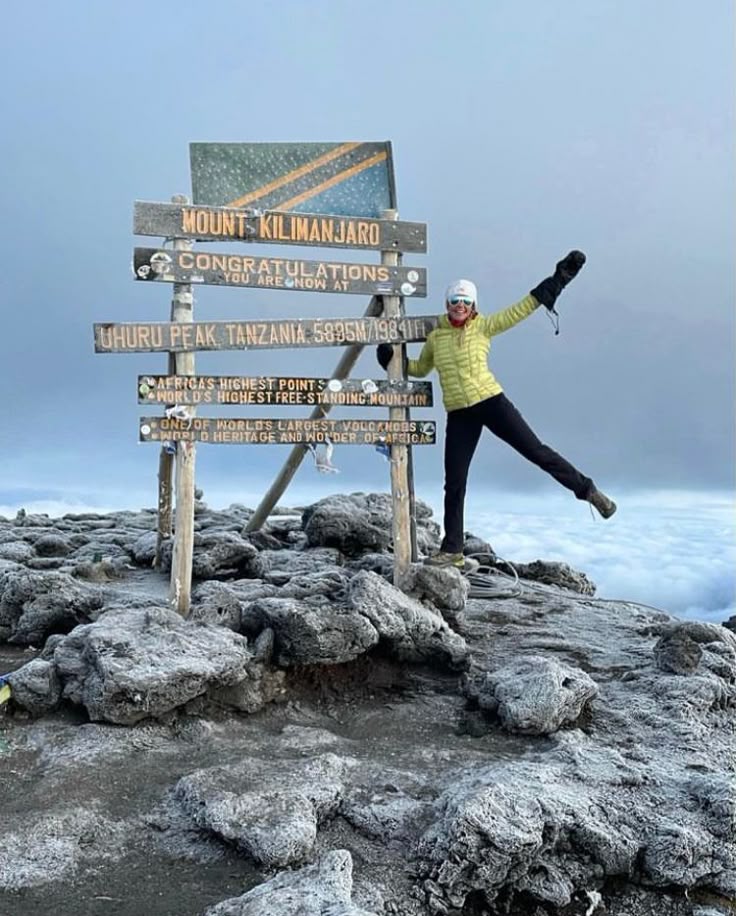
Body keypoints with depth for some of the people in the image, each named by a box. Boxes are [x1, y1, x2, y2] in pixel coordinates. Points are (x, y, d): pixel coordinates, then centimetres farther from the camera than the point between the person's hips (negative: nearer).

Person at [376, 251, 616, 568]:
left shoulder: (483, 326, -1)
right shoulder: (435, 337, 7)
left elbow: (522, 308, -2)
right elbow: (420, 368, 25)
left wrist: (558, 279, -5)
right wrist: (394, 361, 9)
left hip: (491, 402, -3)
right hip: (458, 415, 3)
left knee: (536, 451, -3)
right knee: (454, 484, 4)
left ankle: (587, 490, 16)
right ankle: (452, 550, 14)